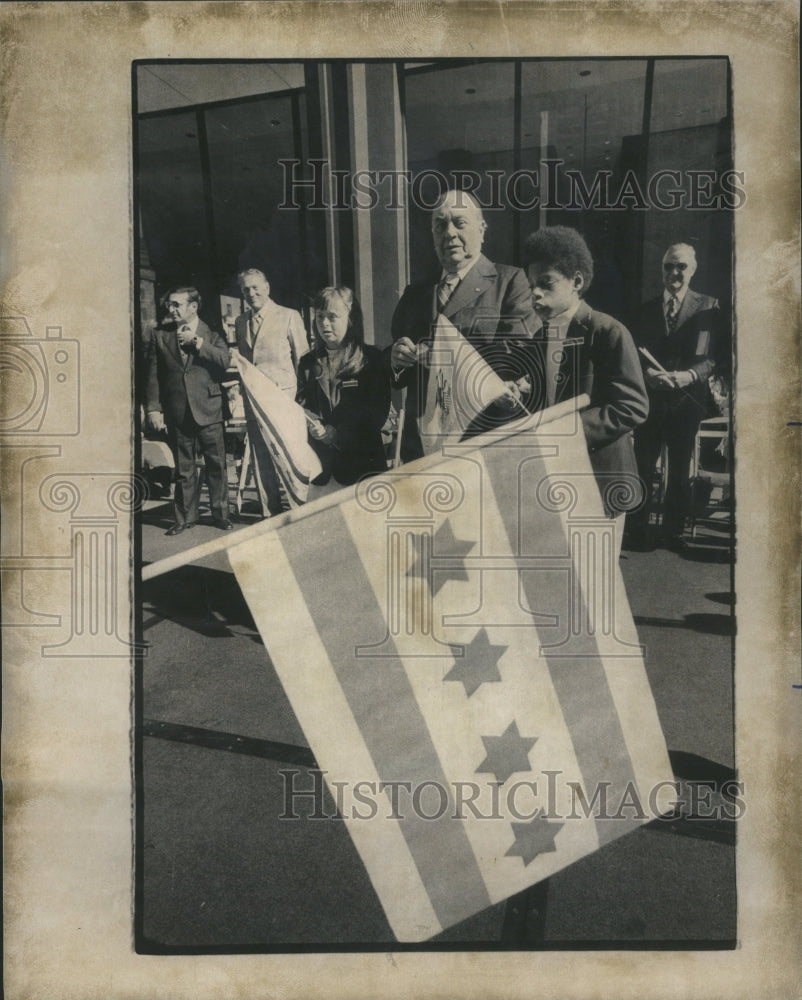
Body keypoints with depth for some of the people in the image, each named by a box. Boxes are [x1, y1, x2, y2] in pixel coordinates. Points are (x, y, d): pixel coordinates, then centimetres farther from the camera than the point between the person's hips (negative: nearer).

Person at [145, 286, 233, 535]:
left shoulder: (211, 335, 5)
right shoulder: (160, 336, 8)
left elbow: (224, 360, -13)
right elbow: (153, 376, 6)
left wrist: (197, 342, -14)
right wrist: (153, 408, -1)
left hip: (208, 409, -1)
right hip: (177, 413, 1)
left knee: (216, 464, 3)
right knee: (183, 468, 8)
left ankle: (220, 514, 16)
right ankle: (186, 517, 18)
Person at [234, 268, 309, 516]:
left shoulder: (289, 316, 1)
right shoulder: (240, 322, 15)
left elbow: (302, 357, 1)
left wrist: (300, 392, -4)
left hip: (281, 393, -5)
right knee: (259, 455, 6)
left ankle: (291, 506, 3)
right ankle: (269, 510, 13)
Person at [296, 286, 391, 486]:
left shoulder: (371, 358, 0)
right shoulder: (308, 363, 14)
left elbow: (378, 411, -7)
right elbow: (301, 404, 11)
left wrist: (335, 433, -16)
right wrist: (311, 423, -13)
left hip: (362, 460, -3)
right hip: (320, 460, 3)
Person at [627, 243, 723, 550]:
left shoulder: (708, 307, 5)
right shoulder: (646, 309, 13)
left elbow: (714, 356, -2)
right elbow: (635, 354, 8)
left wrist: (690, 375, -20)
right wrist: (646, 373, -13)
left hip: (686, 400, -1)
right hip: (650, 399, 1)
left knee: (680, 472, 7)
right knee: (641, 468, 0)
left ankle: (672, 531, 16)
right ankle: (636, 531, 8)